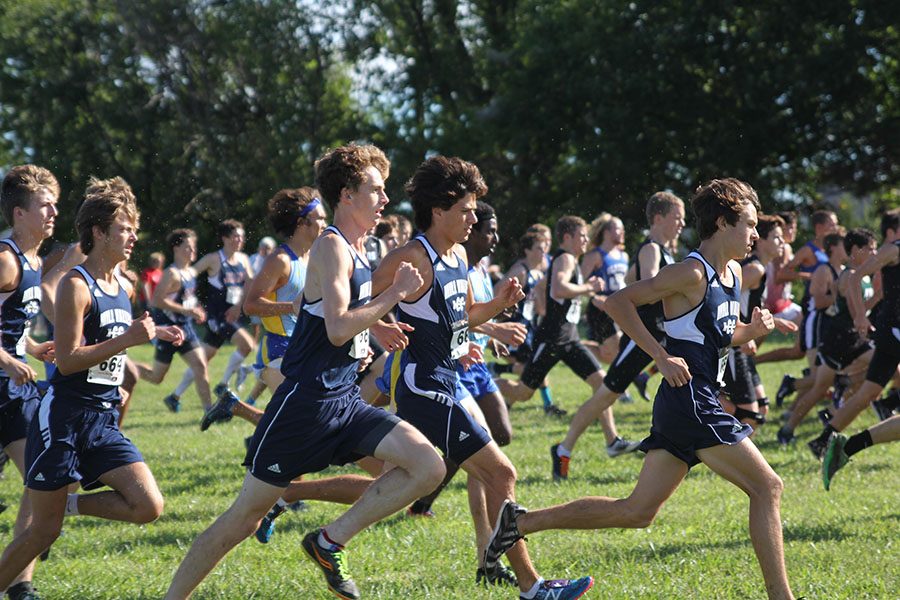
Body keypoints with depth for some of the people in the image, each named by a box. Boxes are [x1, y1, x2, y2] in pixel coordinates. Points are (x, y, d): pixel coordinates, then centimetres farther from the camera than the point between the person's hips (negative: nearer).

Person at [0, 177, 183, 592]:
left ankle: (68, 505, 11)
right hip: (65, 416, -7)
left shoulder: (122, 287, 11)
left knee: (148, 507, -7)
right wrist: (127, 339, -22)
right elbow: (67, 360, -19)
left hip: (104, 420, 7)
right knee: (43, 530, -2)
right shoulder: (76, 286, -13)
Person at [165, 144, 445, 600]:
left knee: (428, 466, -10)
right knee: (245, 515, -4)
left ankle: (329, 543, -1)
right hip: (307, 402, -8)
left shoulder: (356, 252, 16)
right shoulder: (331, 246, -12)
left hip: (345, 400, 8)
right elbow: (337, 328, -22)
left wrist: (372, 338, 14)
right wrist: (395, 294, -16)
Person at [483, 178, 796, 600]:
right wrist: (662, 357, -20)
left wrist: (751, 329, 5)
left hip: (694, 404, 9)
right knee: (767, 487, -7)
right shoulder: (691, 273, -13)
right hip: (690, 402, -9)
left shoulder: (733, 272, 15)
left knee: (636, 511, 9)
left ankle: (522, 521, 13)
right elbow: (619, 302, -16)